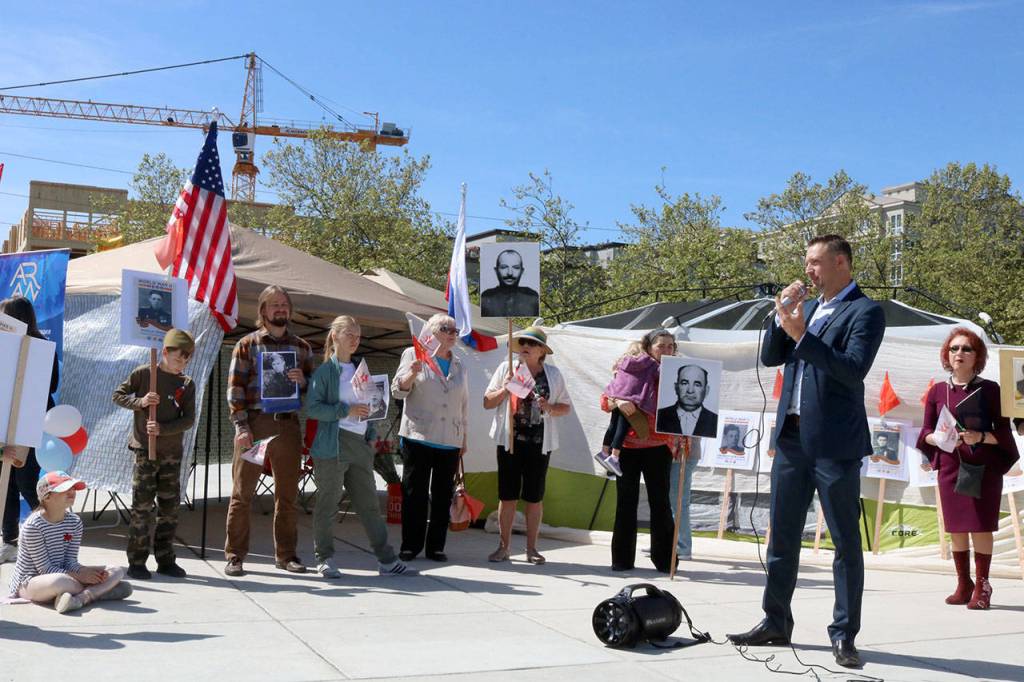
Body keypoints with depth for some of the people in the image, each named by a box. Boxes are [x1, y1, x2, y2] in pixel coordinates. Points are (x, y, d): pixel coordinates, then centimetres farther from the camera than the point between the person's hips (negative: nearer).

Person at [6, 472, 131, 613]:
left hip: (63, 574, 7)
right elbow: (45, 569, -19)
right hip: (29, 582, -7)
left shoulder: (75, 522, 1)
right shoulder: (33, 526, -18)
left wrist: (84, 571, -23)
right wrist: (79, 576, -25)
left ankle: (81, 597, -32)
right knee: (58, 581, -44)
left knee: (117, 571, -10)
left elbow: (70, 561, -2)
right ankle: (99, 591, -21)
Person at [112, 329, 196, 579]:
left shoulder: (187, 384, 4)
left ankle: (165, 560, 17)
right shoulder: (143, 373, -2)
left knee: (170, 507, 7)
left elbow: (188, 420, -1)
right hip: (145, 450, -3)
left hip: (172, 453, 3)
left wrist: (162, 429, -15)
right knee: (142, 507, -2)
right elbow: (118, 395, 4)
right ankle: (136, 562, 5)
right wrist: (139, 401, -13)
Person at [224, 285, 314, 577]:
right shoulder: (246, 344, 4)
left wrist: (302, 380, -7)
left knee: (287, 495, 9)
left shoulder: (301, 347, 14)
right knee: (242, 493, 1)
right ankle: (235, 556, 10)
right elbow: (235, 388, -2)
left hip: (288, 426, 3)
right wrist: (242, 426, -12)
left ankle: (286, 554, 19)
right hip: (254, 424, -3)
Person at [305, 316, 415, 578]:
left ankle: (386, 560, 10)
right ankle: (325, 559, 14)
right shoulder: (325, 370, -4)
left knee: (369, 502, 8)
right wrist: (346, 411, -17)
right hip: (333, 445, -6)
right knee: (328, 502, 2)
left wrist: (372, 435, 12)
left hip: (360, 443, 6)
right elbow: (312, 408, -12)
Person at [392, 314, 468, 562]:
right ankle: (410, 545, 6)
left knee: (443, 495, 4)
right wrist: (412, 373, -20)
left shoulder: (459, 366, 18)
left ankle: (436, 546, 11)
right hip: (418, 437, -4)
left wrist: (464, 439, 18)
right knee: (414, 493, -2)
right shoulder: (414, 355, 6)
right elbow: (398, 390, 0)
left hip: (450, 441, 4)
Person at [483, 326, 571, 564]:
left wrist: (550, 408, -10)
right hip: (510, 440, 0)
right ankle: (504, 547, 12)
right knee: (507, 496, 3)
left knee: (534, 497, 6)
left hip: (539, 444, 0)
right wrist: (505, 390, -11)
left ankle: (531, 548, 16)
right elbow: (487, 403, 7)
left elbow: (566, 407, 11)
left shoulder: (553, 374, 7)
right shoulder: (506, 368, 5)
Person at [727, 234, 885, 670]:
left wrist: (802, 334, -22)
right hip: (791, 437, 7)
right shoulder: (807, 308, 16)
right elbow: (770, 358, 12)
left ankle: (844, 635, 10)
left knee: (846, 542, 2)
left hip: (834, 442, -7)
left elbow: (854, 370, -18)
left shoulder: (865, 312, -5)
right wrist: (782, 317, -2)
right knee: (782, 536, 13)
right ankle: (776, 622, 24)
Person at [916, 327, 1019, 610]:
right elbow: (926, 432, 9)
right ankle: (963, 585, 21)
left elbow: (1003, 432, -2)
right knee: (956, 528, 7)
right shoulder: (937, 391, 6)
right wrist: (938, 437, -13)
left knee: (980, 527, -3)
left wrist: (980, 437, -20)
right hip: (950, 468, 3)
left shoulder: (989, 389, -1)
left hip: (984, 468, -3)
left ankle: (982, 586, 10)